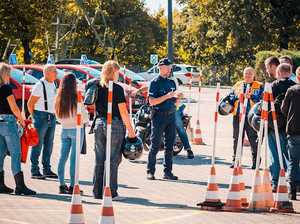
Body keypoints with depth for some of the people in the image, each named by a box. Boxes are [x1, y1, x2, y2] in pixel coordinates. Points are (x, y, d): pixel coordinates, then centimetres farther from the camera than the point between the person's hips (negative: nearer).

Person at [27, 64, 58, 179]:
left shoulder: (53, 84, 11)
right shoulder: (40, 86, -13)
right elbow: (30, 104, -11)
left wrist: (53, 115, 14)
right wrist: (35, 117, -6)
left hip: (52, 118, 8)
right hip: (42, 117, -8)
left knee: (49, 144, 11)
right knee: (38, 144, -5)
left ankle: (47, 170, 18)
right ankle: (34, 171, -3)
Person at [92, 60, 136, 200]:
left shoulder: (97, 88, 5)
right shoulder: (117, 89, -11)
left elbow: (95, 108, 11)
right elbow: (123, 112, -11)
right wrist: (130, 130, -7)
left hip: (99, 124, 5)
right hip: (115, 124, -5)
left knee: (99, 160, 10)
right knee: (113, 160, 1)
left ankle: (97, 192, 12)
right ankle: (110, 192, 0)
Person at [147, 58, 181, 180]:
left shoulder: (171, 82, 14)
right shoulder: (155, 82, -4)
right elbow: (152, 101, -12)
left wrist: (176, 96, -4)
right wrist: (167, 96, -19)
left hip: (171, 115, 6)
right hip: (159, 116, -6)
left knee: (170, 146, 6)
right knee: (155, 145, -3)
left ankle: (168, 171, 10)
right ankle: (150, 171, 2)